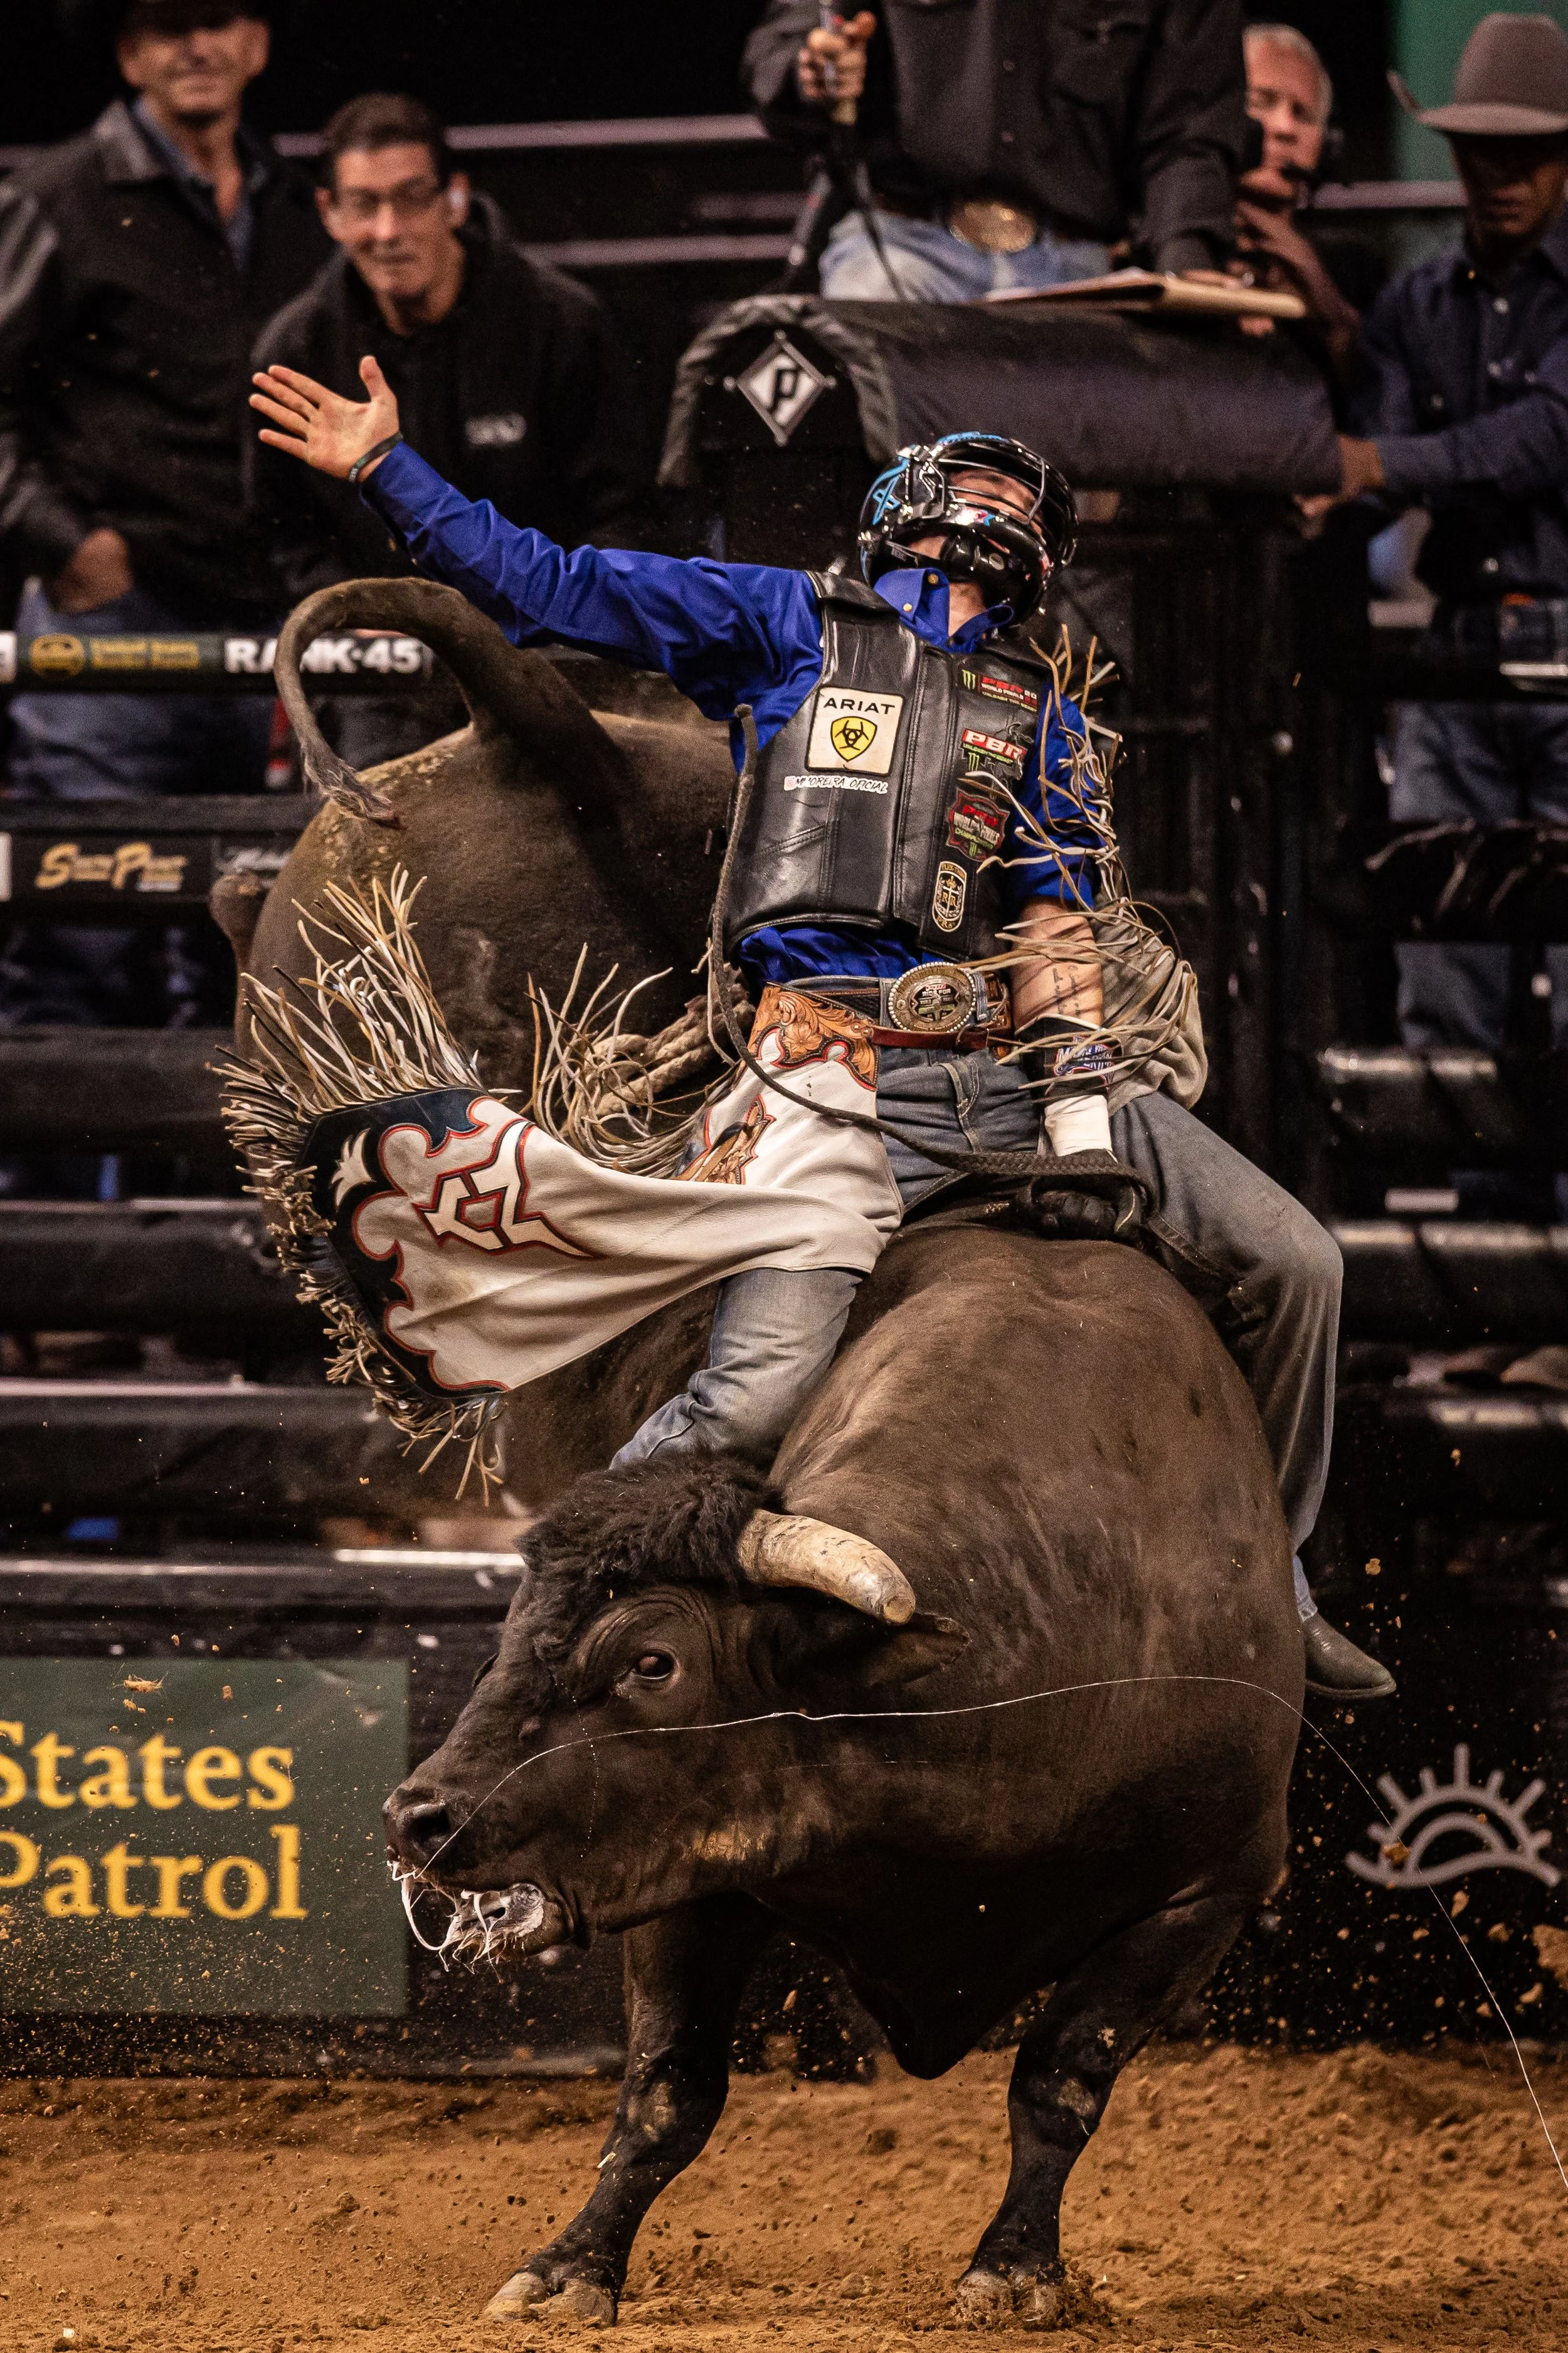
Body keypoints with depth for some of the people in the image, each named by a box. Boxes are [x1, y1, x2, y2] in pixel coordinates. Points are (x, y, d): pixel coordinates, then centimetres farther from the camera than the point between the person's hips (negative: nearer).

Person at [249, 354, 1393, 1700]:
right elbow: (547, 588, 12)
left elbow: (1056, 918, 17)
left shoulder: (1043, 714, 26)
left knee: (1292, 1261, -4)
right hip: (850, 1079, -4)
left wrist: (1084, 1091, -2)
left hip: (1009, 1062, 4)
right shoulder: (791, 625, 15)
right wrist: (388, 471, 3)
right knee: (758, 1390, -24)